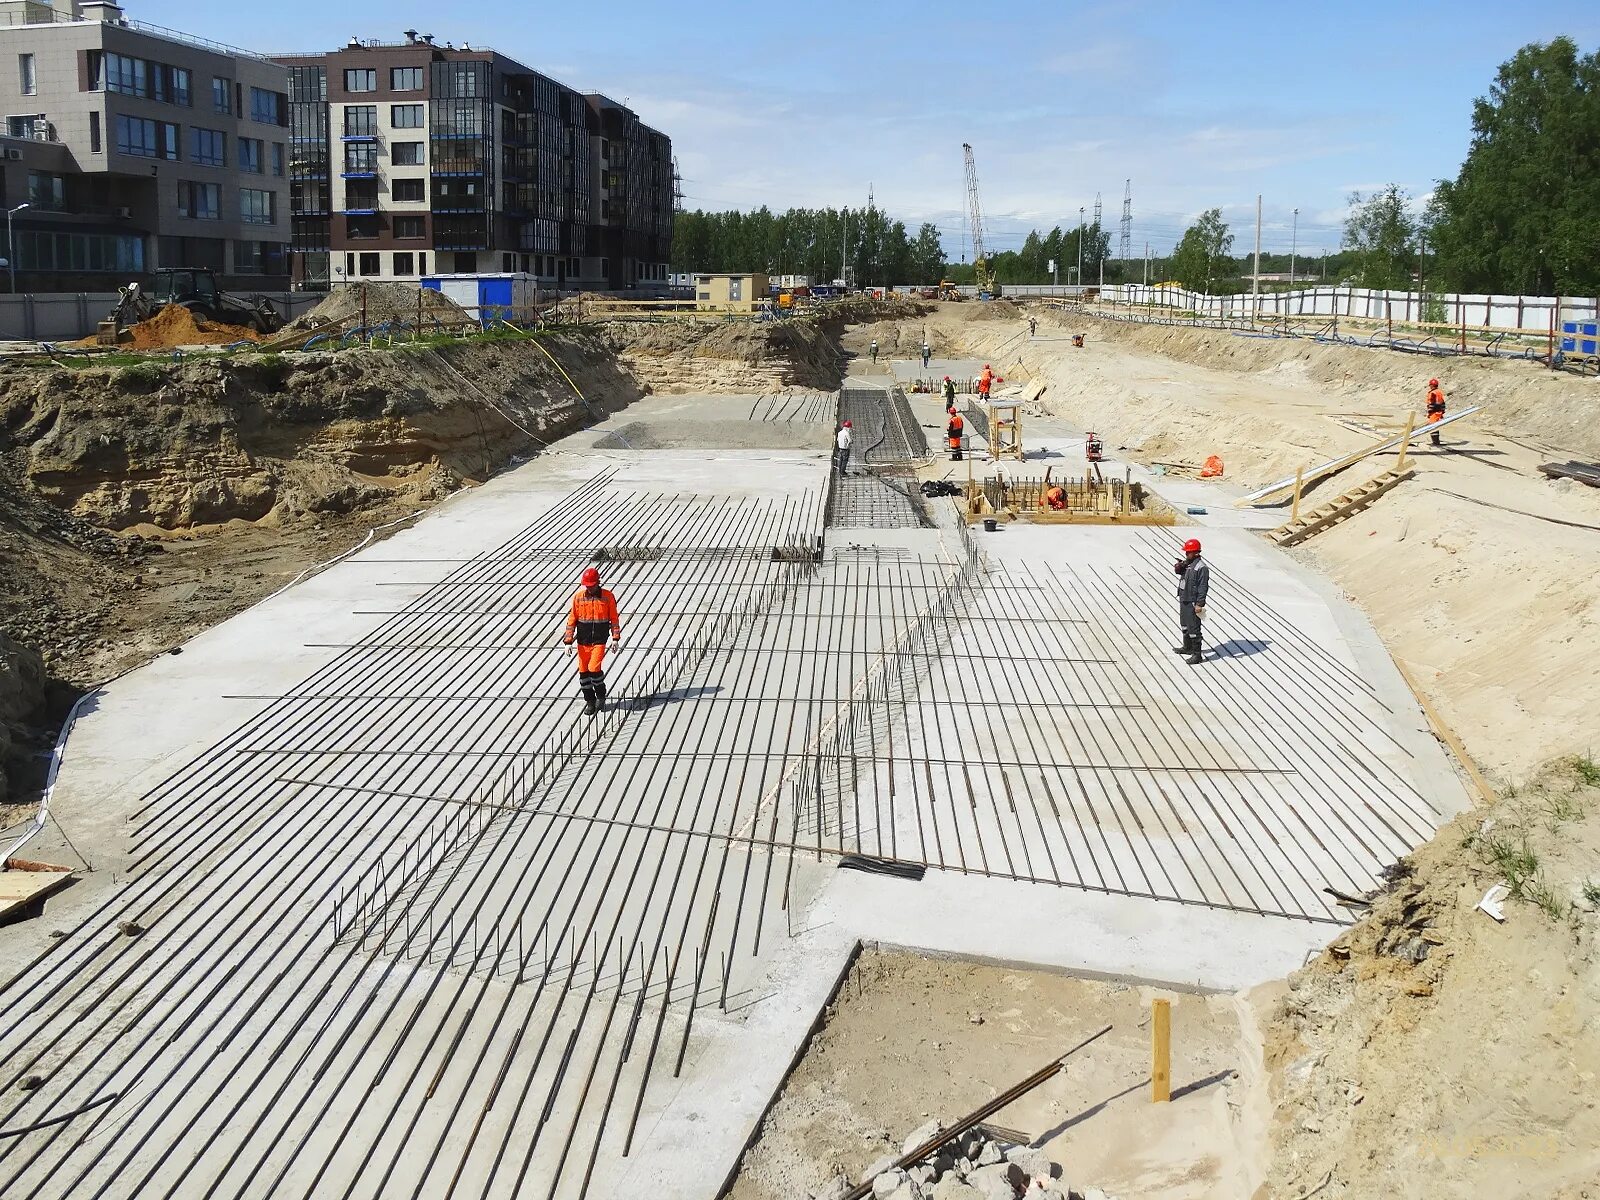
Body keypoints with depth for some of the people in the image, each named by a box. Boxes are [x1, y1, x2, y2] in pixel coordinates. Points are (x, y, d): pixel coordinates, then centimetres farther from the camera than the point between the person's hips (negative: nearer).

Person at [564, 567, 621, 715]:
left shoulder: (608, 597, -4)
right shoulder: (578, 597, -1)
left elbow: (614, 618, 4)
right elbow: (572, 620, 2)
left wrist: (615, 638, 1)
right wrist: (568, 641, -2)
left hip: (599, 641, -2)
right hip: (583, 642, 3)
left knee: (594, 668, -14)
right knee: (583, 671, 4)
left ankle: (601, 695, 11)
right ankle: (590, 702, 19)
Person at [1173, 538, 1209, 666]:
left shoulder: (1201, 567, -20)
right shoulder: (1187, 562, 7)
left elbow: (1203, 587, -22)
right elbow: (1180, 572, 24)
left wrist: (1200, 604, -25)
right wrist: (1178, 567, -1)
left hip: (1193, 603, -10)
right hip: (1184, 600, 10)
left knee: (1193, 628, -5)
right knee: (1184, 625, 23)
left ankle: (1197, 654, 2)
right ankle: (1187, 647, 40)